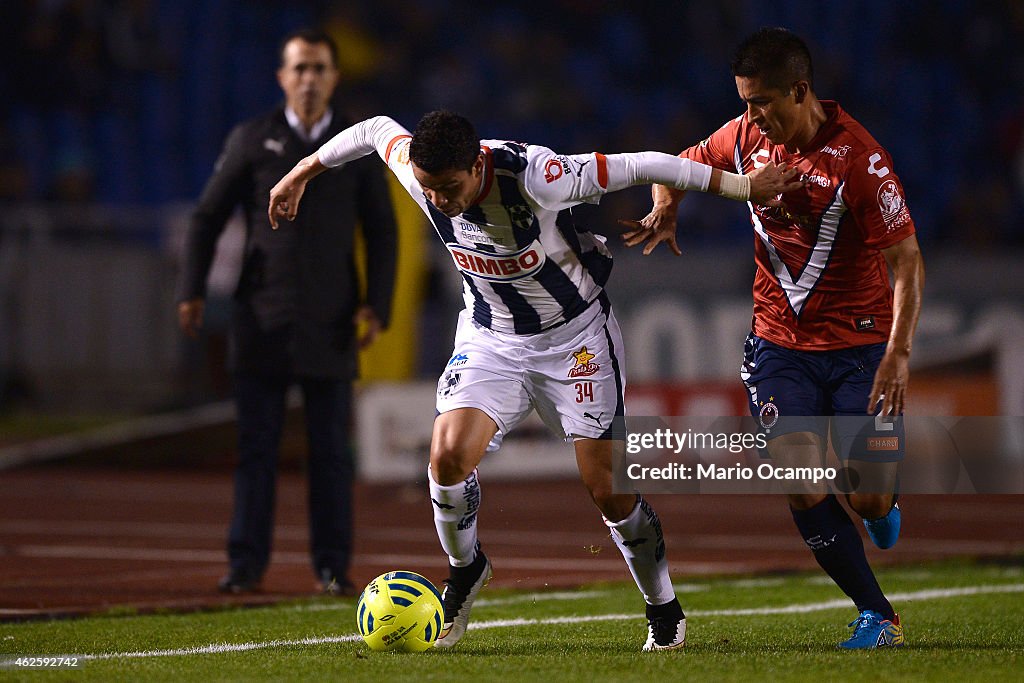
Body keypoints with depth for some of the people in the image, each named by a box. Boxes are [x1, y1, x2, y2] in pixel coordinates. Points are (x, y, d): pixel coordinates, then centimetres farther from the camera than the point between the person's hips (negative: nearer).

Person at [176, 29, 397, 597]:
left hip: (331, 321, 0)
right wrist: (192, 290, -3)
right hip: (262, 315, 0)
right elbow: (207, 217, 7)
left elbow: (382, 232, 7)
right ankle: (246, 564, 3)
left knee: (331, 448, 1)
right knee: (256, 444, 0)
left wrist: (376, 305, -5)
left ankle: (332, 567, 6)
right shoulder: (252, 140, 3)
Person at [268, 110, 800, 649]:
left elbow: (640, 166, -25)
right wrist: (300, 175, 17)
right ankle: (464, 571, 10)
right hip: (491, 337, 3)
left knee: (608, 489, -6)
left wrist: (745, 187, -19)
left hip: (576, 336, -3)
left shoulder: (532, 177, -34)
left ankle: (664, 609, 18)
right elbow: (376, 130, 3)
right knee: (448, 456, -19)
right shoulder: (419, 175, -20)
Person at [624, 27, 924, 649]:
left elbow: (907, 259, -18)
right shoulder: (744, 139, -3)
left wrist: (898, 353, -27)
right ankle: (878, 616, 0)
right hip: (779, 338, 4)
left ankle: (885, 501, 32)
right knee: (800, 485, -13)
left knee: (870, 500, -7)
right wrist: (665, 212, -6)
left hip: (860, 341, -4)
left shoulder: (858, 158, -20)